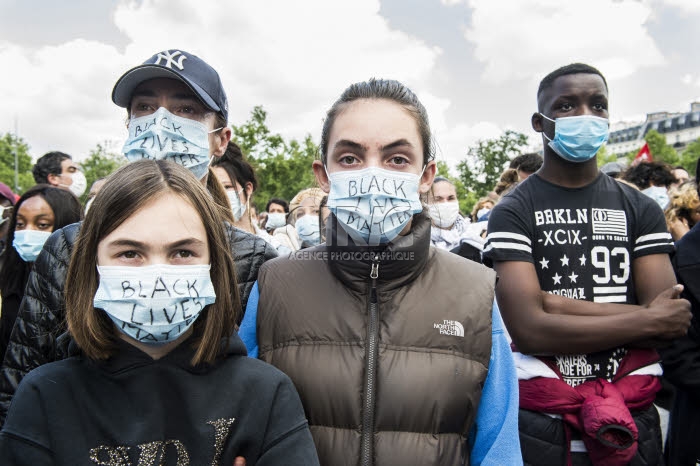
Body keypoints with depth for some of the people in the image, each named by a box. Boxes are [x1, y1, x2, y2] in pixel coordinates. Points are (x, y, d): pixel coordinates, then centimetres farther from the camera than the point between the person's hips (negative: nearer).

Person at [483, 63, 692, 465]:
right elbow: (529, 329, -19)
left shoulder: (641, 210, 3)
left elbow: (673, 322, -7)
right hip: (541, 425, -2)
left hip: (632, 420, 3)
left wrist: (559, 304, -16)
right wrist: (649, 319, -11)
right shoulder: (513, 212, -8)